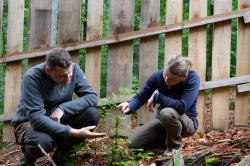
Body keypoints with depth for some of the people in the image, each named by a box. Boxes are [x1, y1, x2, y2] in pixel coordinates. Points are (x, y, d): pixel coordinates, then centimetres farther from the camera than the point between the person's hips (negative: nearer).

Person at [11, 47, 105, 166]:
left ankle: (60, 156, 2)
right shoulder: (32, 78, -28)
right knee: (42, 141, -39)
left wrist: (63, 108, -29)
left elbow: (92, 97, -14)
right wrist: (74, 132, -41)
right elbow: (36, 118, -34)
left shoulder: (74, 69, -13)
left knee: (92, 114, -20)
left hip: (59, 121, 5)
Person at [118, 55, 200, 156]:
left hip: (187, 122, -5)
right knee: (133, 143, -11)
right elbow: (140, 97, -7)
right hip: (163, 121, 5)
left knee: (167, 113, -38)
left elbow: (182, 106, -36)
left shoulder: (192, 78, -26)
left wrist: (157, 97, -27)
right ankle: (166, 140, 16)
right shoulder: (158, 76, -15)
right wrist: (130, 106, -30)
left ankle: (174, 147, -10)